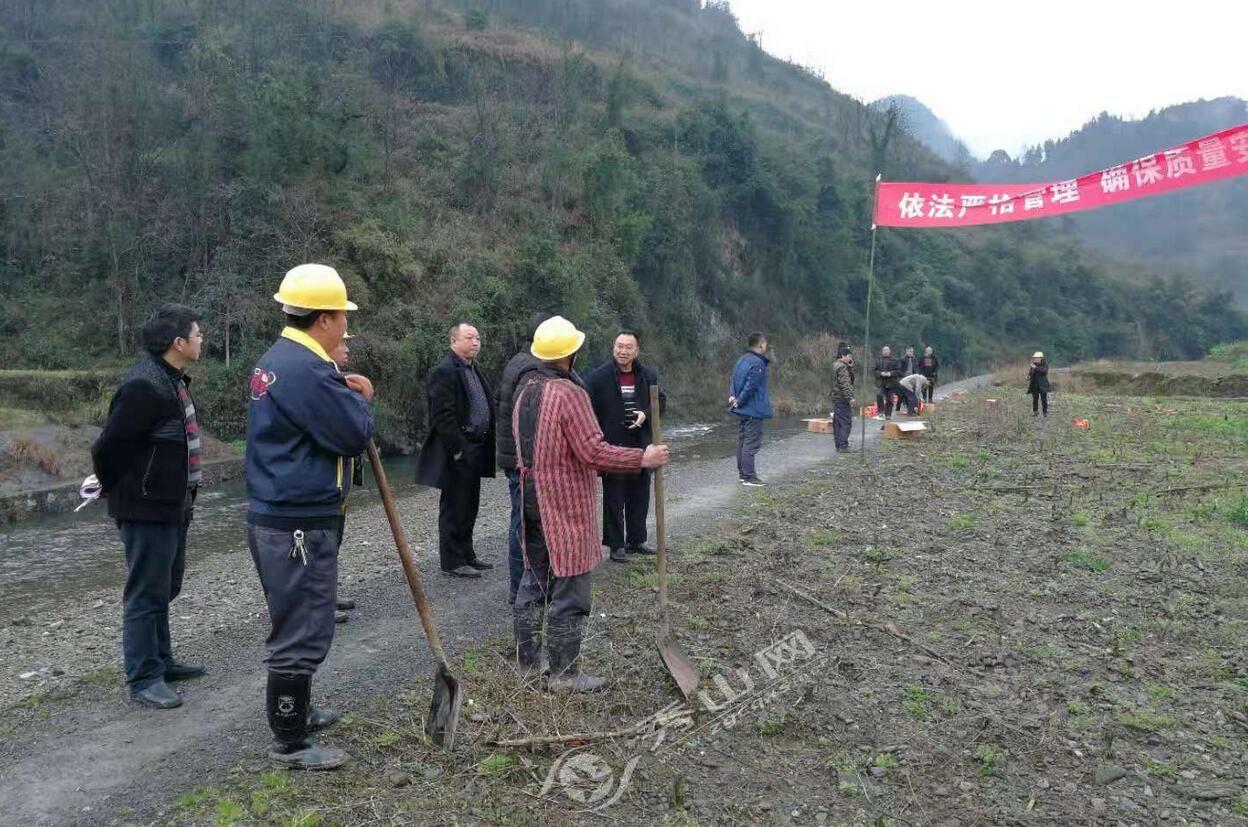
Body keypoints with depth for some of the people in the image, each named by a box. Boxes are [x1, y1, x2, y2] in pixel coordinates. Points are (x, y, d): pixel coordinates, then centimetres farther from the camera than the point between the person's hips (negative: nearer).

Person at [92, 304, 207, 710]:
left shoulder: (173, 380, 10)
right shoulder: (143, 386, -22)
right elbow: (107, 447, -21)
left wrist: (184, 495, 15)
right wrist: (119, 491, -6)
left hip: (173, 506, 10)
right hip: (147, 509, -10)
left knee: (164, 588, 19)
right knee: (146, 594, 0)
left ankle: (161, 661, 33)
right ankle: (144, 679, 11)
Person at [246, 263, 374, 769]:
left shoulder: (276, 360, 12)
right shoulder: (307, 369, -22)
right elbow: (355, 435, -19)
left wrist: (343, 392, 4)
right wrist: (361, 398, 0)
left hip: (276, 517, 11)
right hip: (299, 525, -11)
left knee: (295, 622, 24)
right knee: (301, 631, 0)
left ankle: (296, 712, 40)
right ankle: (289, 743, 13)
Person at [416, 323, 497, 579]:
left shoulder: (472, 369, 15)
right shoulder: (445, 371, -14)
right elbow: (444, 415, -19)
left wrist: (485, 447, 11)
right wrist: (458, 450, -20)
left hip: (475, 450, 9)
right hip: (458, 453, -9)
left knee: (469, 506, 16)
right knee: (453, 507, 0)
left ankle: (466, 554, 27)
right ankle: (452, 562, 9)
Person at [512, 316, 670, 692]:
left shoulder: (525, 389, 8)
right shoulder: (568, 393, -19)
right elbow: (594, 451, -23)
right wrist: (643, 459, -15)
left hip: (531, 497, 9)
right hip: (565, 502, -9)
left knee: (534, 580, 17)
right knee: (569, 588, 1)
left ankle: (528, 661, 27)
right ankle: (564, 674, 9)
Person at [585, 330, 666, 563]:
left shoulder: (648, 376, 4)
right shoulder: (597, 377, -8)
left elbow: (661, 401, 13)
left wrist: (645, 414, -7)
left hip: (641, 446, 5)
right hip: (612, 447, -4)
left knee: (640, 497, 14)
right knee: (614, 499, 3)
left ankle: (636, 540, 28)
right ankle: (616, 545, 13)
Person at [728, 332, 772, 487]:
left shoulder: (741, 360, 11)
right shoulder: (758, 364, -19)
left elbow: (734, 382, 11)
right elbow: (750, 386, -22)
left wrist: (732, 396, -1)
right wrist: (739, 402, -12)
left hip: (741, 410, 10)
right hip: (753, 410, -9)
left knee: (742, 442, 15)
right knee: (751, 443, -6)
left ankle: (743, 473, 24)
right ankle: (749, 477, -4)